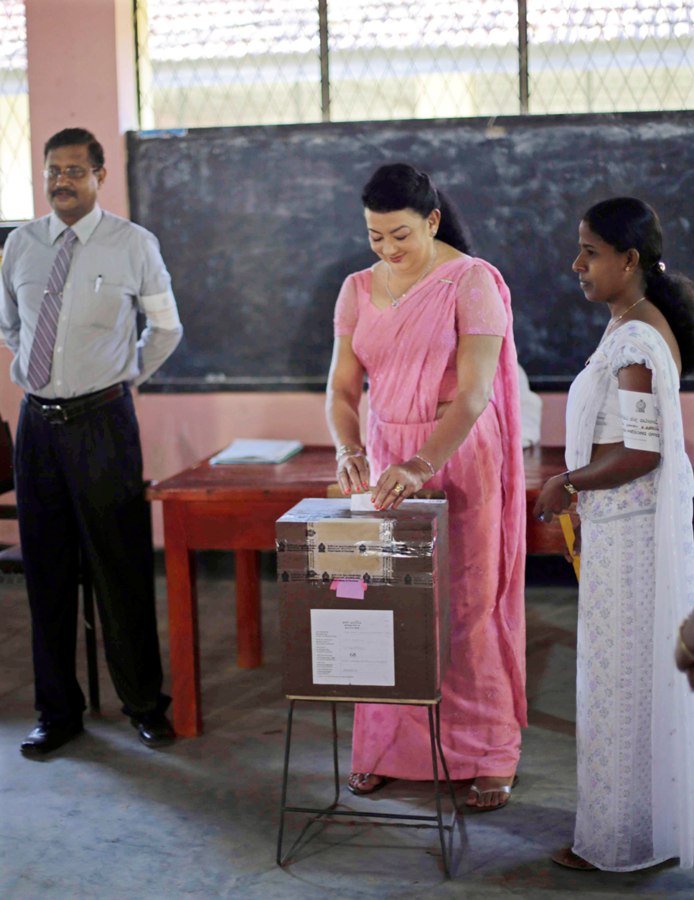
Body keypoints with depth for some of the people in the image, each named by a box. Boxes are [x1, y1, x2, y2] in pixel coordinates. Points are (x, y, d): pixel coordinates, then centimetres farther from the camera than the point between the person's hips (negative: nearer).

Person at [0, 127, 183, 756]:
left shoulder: (134, 245, -3)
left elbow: (166, 329, 8)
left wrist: (124, 379, 7)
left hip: (102, 422, -4)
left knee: (122, 568, 1)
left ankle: (145, 704, 16)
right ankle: (59, 711, 22)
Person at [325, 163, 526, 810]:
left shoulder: (472, 282, -10)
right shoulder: (358, 290, 7)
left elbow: (474, 393, -18)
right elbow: (342, 388, 7)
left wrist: (422, 466, -29)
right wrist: (349, 451, -13)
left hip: (461, 455, -4)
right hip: (386, 458, 5)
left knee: (470, 603, 0)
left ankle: (489, 755, 12)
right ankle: (385, 748, 18)